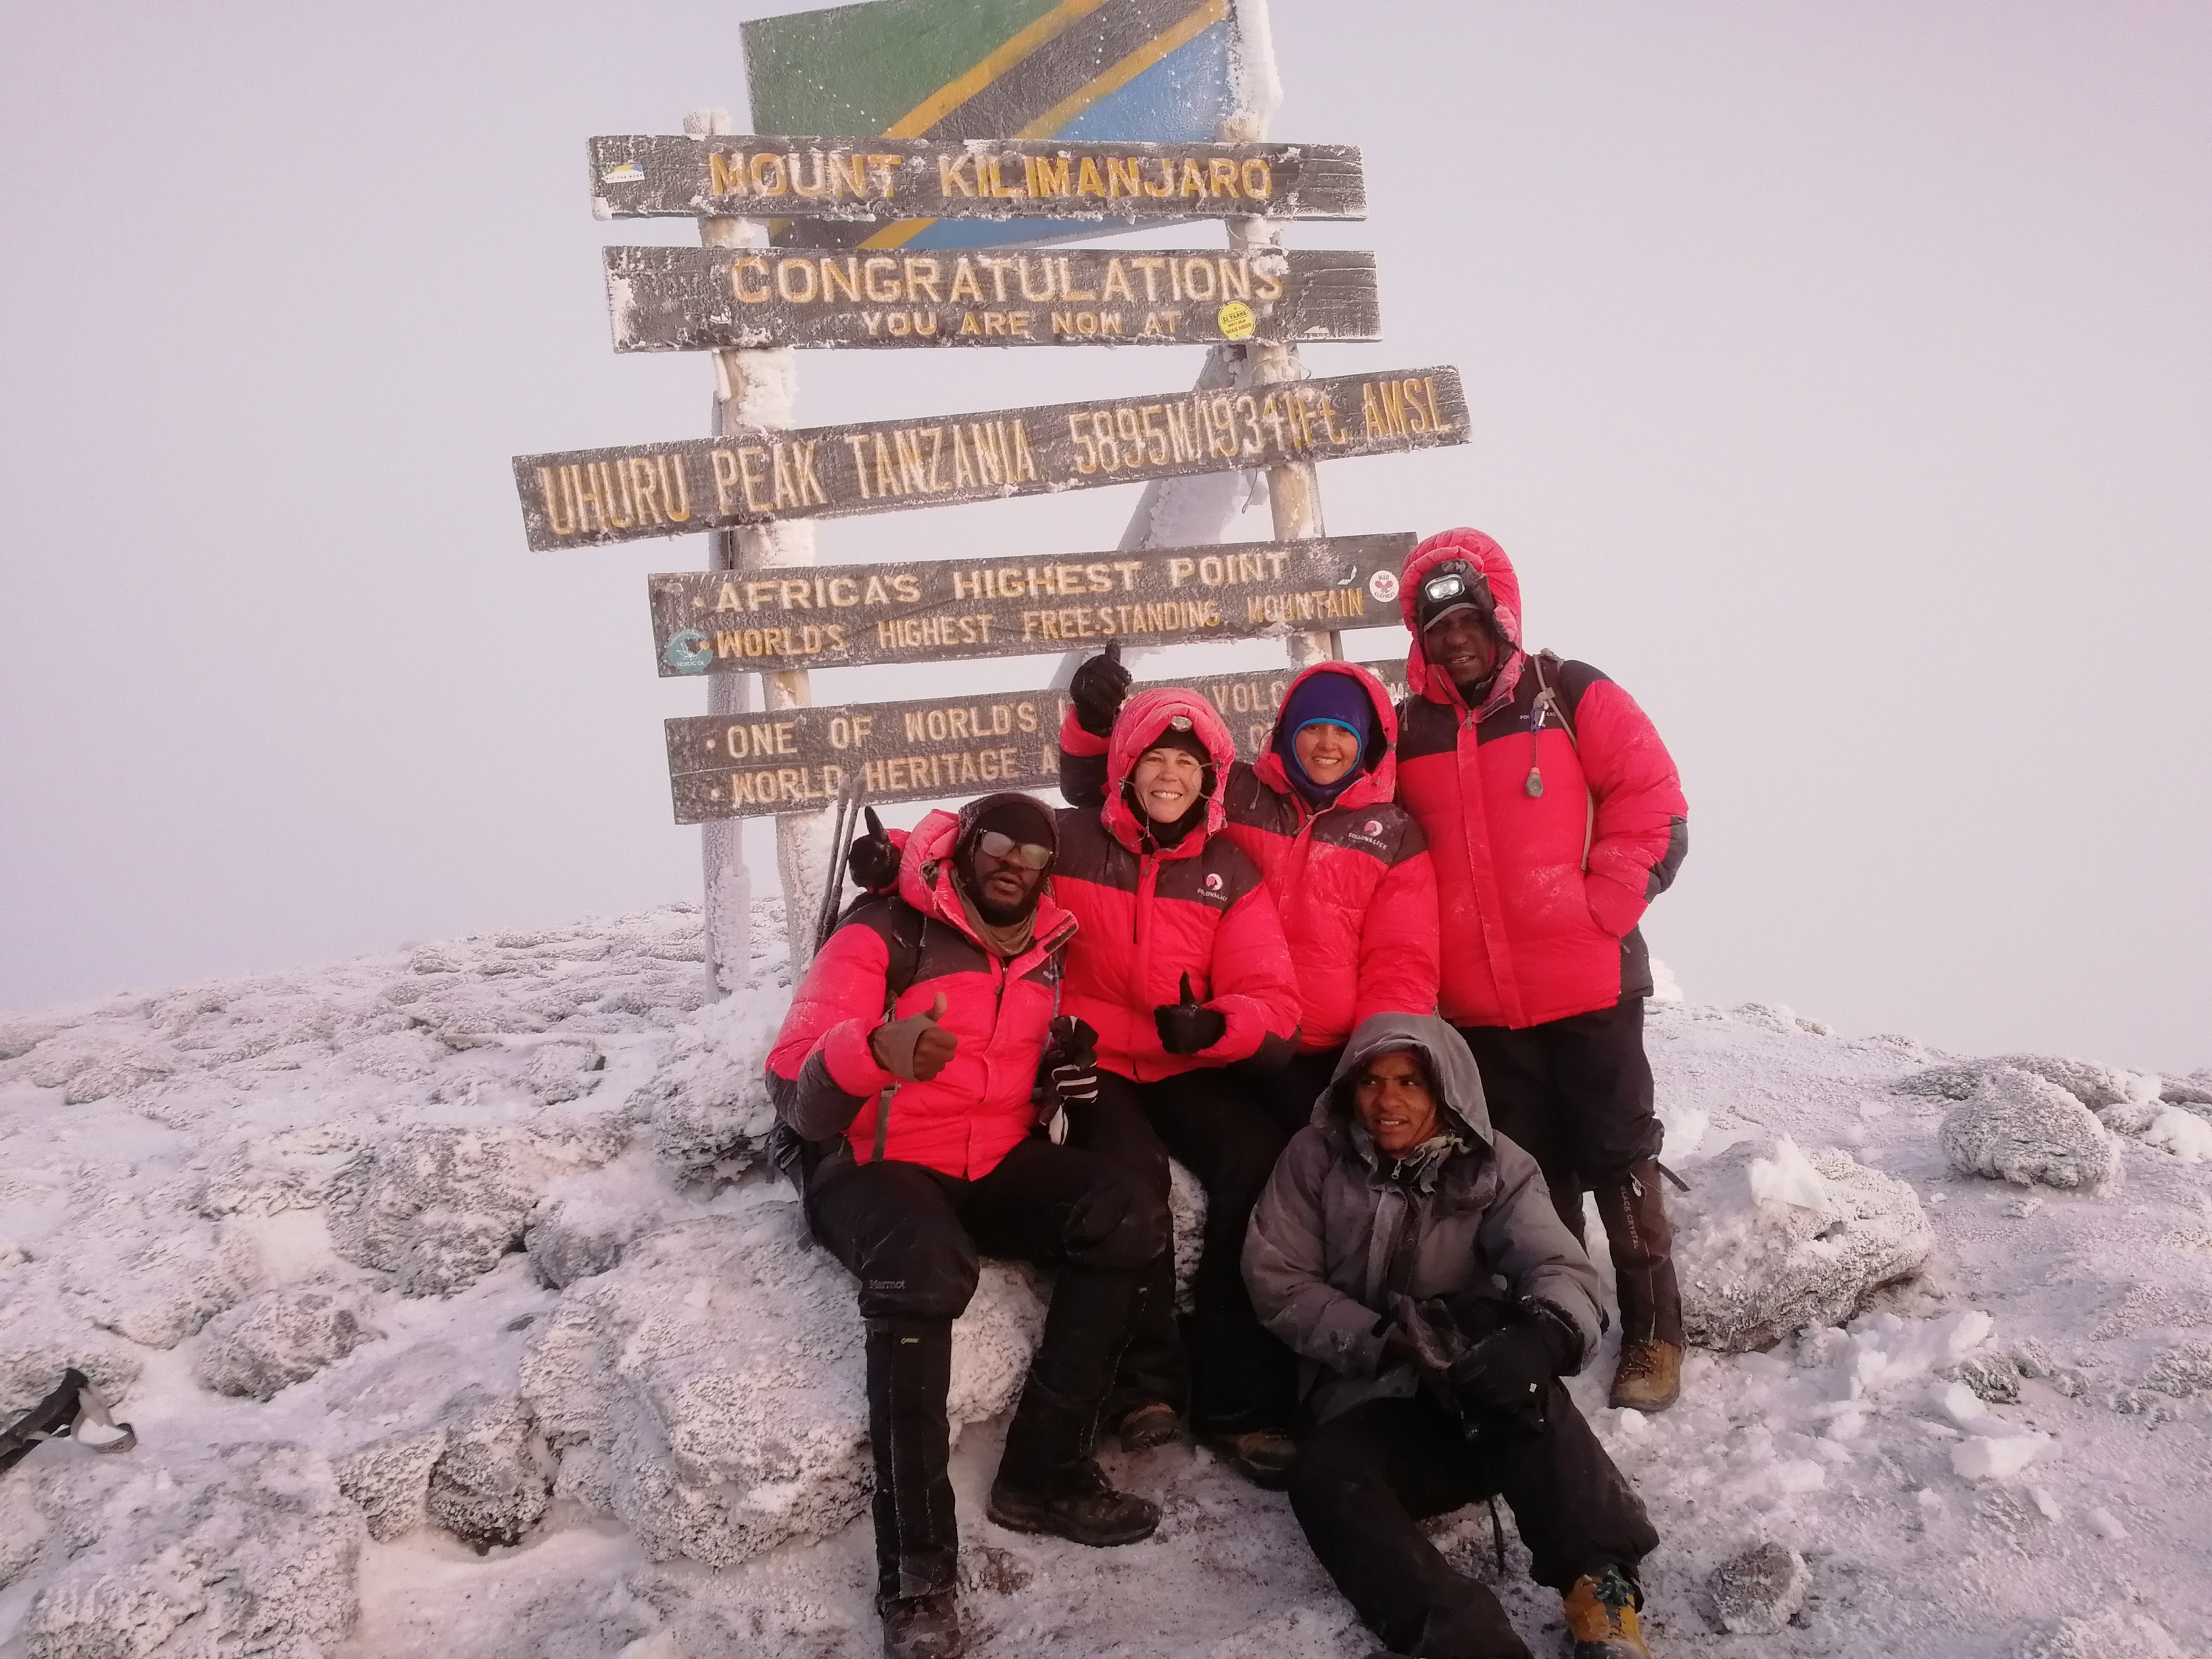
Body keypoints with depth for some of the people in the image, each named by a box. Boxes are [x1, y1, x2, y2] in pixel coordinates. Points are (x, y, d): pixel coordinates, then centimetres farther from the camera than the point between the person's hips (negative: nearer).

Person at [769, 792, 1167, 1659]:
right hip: (874, 1164, -6)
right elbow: (793, 1087, -22)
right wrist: (877, 1049, -44)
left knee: (1130, 1214, -19)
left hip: (997, 1161, 6)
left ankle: (1044, 1472, -12)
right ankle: (915, 1564, -31)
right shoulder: (885, 933, -12)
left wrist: (1068, 1069, -1)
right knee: (922, 1264, -38)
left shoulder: (1049, 945, 6)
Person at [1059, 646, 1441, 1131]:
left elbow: (1401, 964, 9)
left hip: (1342, 1057, 2)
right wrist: (1093, 720, -11)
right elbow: (1100, 783, 11)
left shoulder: (1396, 836, 13)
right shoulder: (1233, 795, 11)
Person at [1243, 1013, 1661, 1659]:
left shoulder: (1493, 1167, -1)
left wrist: (1544, 1333, -40)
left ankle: (1602, 1590, -35)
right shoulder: (1317, 1157, 1)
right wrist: (1383, 1342, -18)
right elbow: (1278, 1282, -2)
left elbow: (1562, 1267, -15)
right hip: (1363, 1396, 0)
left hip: (1479, 1403, 0)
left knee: (1518, 1373, -35)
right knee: (1324, 1478, -33)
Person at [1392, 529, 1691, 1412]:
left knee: (1617, 1157, 3)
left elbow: (1654, 809, -5)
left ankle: (1652, 1331, 14)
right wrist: (1436, 958, 3)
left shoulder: (1571, 696, -1)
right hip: (1480, 1004, 3)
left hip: (1588, 983, -3)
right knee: (1532, 1172, 13)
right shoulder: (1409, 731, 8)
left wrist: (1598, 913, -11)